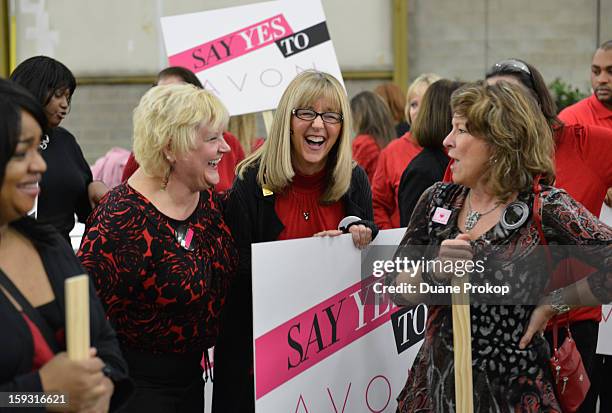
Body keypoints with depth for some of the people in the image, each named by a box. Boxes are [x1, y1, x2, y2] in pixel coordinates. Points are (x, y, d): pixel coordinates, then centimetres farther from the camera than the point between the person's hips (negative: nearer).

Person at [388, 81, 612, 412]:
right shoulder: (438, 201, 0)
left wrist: (553, 303, -14)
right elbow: (397, 288, -1)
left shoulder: (545, 208, -14)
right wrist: (434, 271, -19)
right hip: (437, 383, 4)